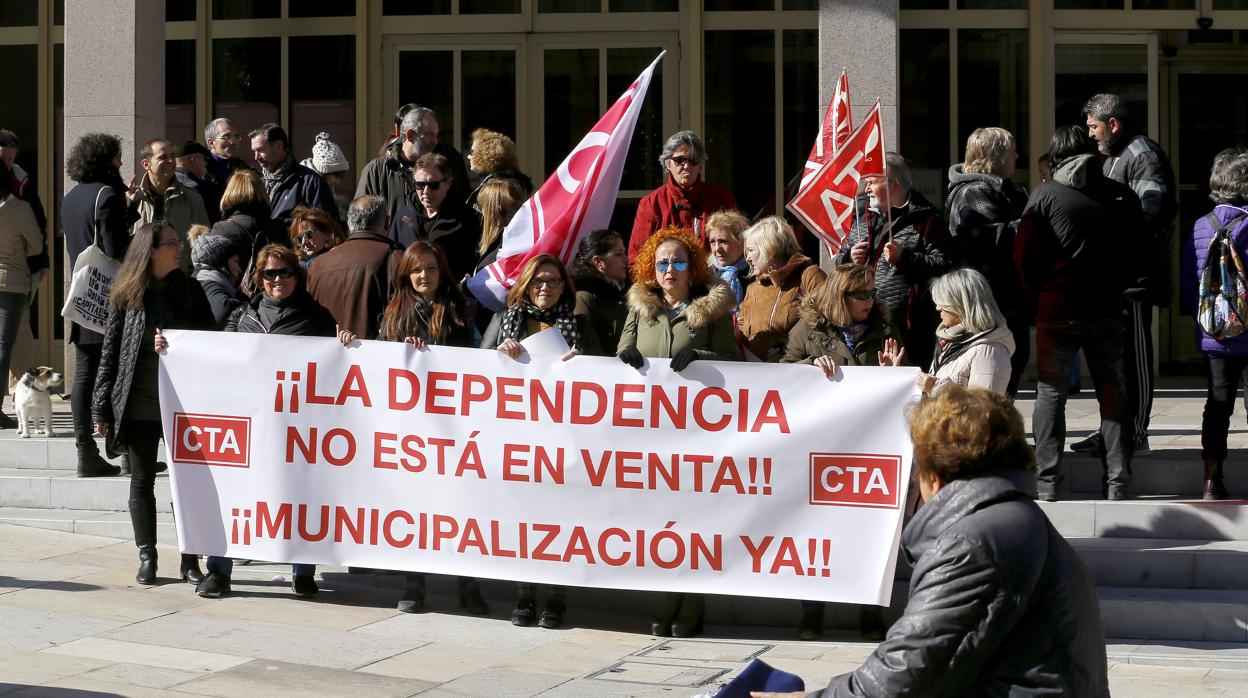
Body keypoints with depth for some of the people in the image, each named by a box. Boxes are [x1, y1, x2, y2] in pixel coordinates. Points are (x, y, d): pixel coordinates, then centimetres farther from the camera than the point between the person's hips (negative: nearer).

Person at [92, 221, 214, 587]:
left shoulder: (190, 291, 5)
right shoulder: (126, 295, 1)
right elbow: (110, 350, 3)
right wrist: (101, 409, 1)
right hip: (138, 404, 0)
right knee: (142, 481, 6)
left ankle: (190, 560, 6)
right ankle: (147, 557, 16)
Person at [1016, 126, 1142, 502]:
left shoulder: (1045, 194, -5)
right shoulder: (1122, 195, 4)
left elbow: (1024, 255, -6)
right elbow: (1136, 252, 9)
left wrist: (1037, 299, 5)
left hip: (1056, 311, -2)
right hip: (1108, 311, 2)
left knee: (1050, 393, 5)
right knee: (1113, 394, 9)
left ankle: (1046, 482, 1)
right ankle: (1117, 482, 7)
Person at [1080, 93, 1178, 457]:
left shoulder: (1143, 155, -10)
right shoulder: (1113, 157, 21)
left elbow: (1150, 210, -22)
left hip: (1135, 276, -10)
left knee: (1135, 355, -5)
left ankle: (1136, 434, -1)